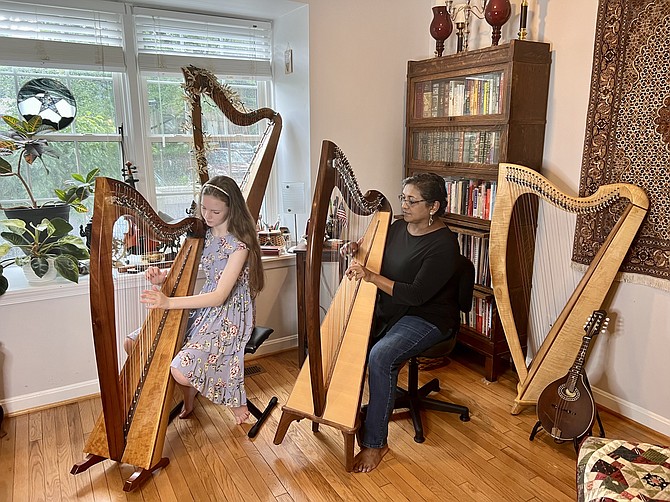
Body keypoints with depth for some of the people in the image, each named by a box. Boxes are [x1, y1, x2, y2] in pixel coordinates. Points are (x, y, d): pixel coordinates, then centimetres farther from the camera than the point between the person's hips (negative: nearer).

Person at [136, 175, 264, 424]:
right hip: (203, 309, 8)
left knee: (181, 372, -24)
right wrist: (163, 277, -10)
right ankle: (190, 394, 18)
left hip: (229, 316, -8)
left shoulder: (239, 245, -19)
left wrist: (169, 302, -33)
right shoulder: (204, 235, 5)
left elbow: (219, 296, -25)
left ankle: (234, 398, 8)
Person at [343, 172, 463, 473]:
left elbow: (416, 294, -25)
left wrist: (371, 276, -30)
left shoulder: (444, 245, -19)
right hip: (389, 309, 8)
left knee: (380, 357, -30)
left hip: (427, 319, -8)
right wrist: (359, 249, -5)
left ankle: (375, 442, -12)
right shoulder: (398, 227, 3)